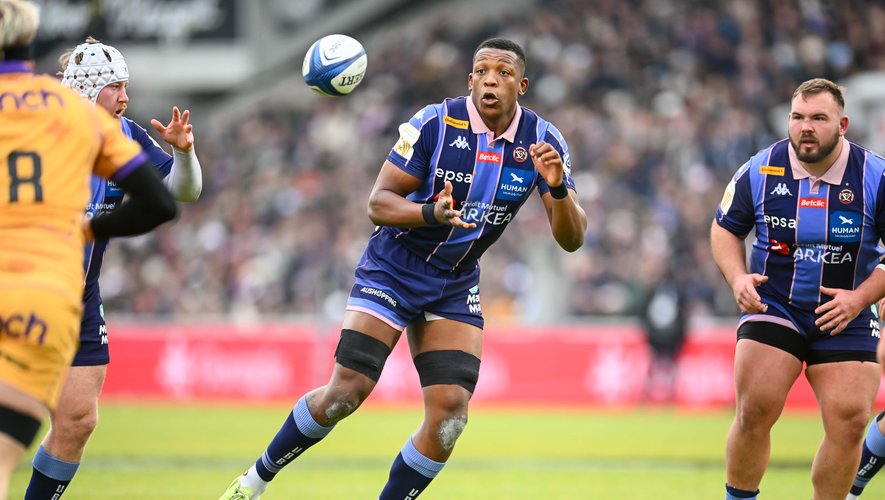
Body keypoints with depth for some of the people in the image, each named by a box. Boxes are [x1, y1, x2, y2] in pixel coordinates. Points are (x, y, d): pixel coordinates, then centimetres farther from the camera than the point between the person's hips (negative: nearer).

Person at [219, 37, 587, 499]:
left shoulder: (542, 141, -8)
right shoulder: (435, 124, -17)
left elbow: (572, 239, -9)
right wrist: (432, 213, -35)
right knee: (347, 391, -13)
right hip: (392, 270, -4)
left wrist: (558, 189, -29)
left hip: (455, 287, 4)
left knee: (450, 416, -10)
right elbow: (378, 202, -15)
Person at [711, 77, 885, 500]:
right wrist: (738, 279, -9)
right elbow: (725, 229, 8)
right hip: (773, 307, 0)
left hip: (846, 318, 0)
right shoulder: (760, 171, -6)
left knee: (849, 424, -7)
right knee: (754, 413, -11)